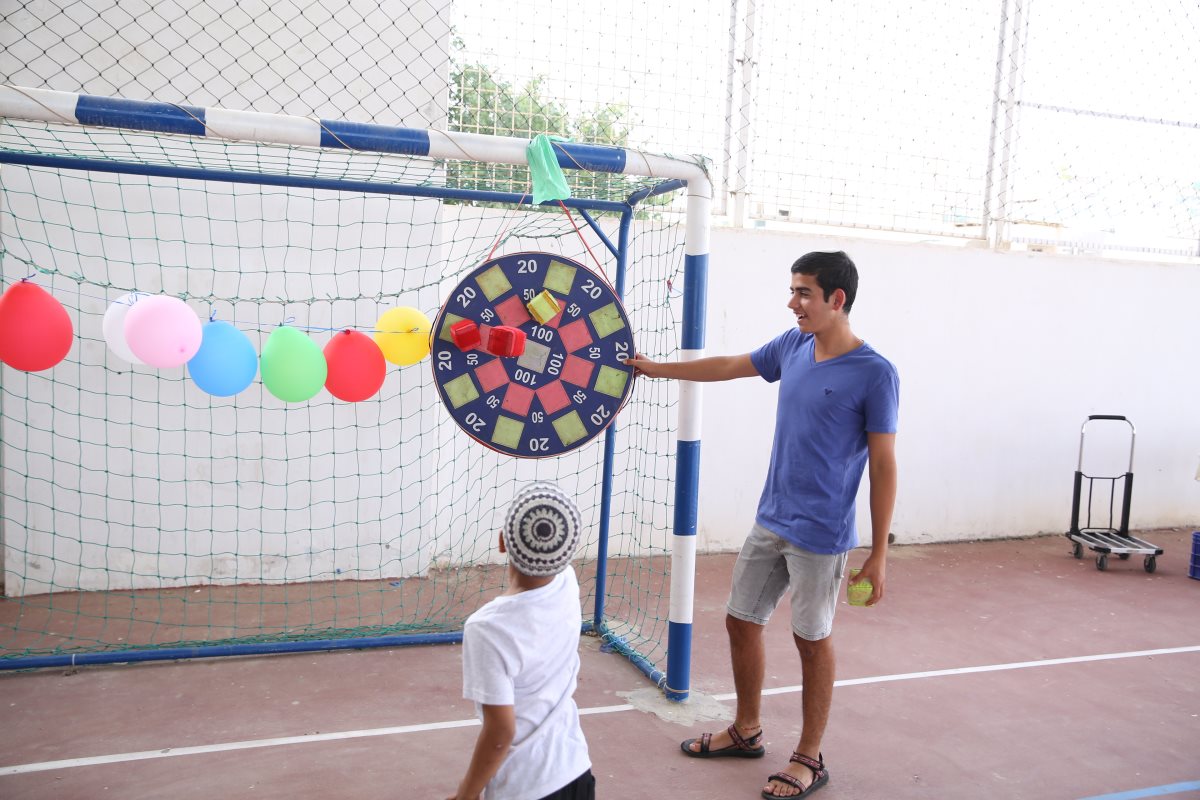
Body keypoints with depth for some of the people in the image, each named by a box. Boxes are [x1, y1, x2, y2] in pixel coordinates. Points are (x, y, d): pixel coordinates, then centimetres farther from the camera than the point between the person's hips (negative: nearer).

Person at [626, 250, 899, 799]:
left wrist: (879, 555, -12)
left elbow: (883, 467, -12)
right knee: (741, 622, 15)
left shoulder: (874, 374, -15)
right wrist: (658, 368, 23)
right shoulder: (793, 346, 3)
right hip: (769, 522, 7)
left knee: (812, 640, 7)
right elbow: (728, 366, 18)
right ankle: (746, 732, 36)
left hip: (819, 535, -7)